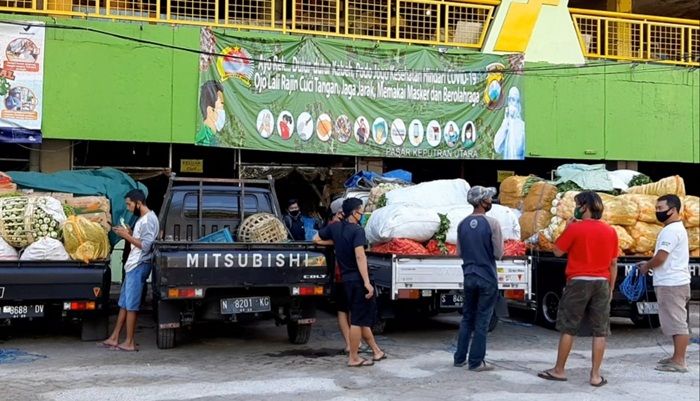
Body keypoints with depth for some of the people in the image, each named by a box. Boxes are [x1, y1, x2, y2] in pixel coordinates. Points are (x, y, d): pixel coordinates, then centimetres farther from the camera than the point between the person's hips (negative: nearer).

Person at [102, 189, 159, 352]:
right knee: (124, 303, 12)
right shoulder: (143, 218, 18)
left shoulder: (148, 219, -14)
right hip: (133, 266, 10)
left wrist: (127, 235, -14)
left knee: (131, 305, -6)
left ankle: (130, 343, 0)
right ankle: (114, 338, 18)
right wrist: (127, 234, 8)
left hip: (139, 266, -10)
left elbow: (145, 245, -20)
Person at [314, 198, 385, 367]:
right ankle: (353, 358, 4)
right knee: (358, 319, -1)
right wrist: (367, 283, -25)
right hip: (358, 279, -8)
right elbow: (360, 256, -23)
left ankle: (376, 351, 26)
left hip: (346, 279, 8)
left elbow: (317, 239, 19)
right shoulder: (357, 230, -14)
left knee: (362, 317, 16)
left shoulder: (334, 228, 7)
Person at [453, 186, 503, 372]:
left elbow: (460, 252, 9)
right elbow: (499, 253, -9)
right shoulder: (492, 224, -13)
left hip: (469, 277, 5)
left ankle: (460, 358, 19)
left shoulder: (463, 224, 2)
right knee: (482, 321, 3)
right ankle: (476, 362, 6)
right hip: (487, 278, -5)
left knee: (467, 318, 16)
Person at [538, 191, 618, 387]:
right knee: (600, 331, 5)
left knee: (568, 328, 6)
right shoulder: (610, 231, 4)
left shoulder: (575, 228, -9)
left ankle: (559, 370, 13)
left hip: (578, 282, -3)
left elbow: (557, 251, -1)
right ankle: (595, 375, 7)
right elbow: (613, 263, 8)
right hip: (602, 283, 3)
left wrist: (567, 228, 7)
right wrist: (611, 288, 15)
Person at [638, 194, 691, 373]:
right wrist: (649, 264, 15)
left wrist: (646, 266, -3)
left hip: (671, 284, -11)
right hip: (673, 282, 11)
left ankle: (679, 362, -6)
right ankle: (677, 357, 22)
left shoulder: (671, 230, -16)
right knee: (676, 323, 15)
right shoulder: (675, 228, 18)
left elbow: (660, 258, -20)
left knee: (677, 323, -8)